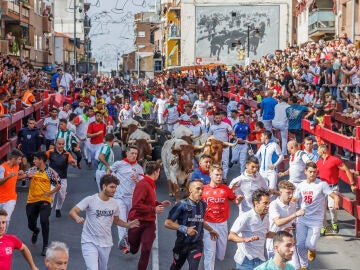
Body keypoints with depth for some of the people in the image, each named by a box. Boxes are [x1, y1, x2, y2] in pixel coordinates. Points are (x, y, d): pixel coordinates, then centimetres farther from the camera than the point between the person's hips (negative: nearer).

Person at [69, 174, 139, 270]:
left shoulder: (114, 204, 3)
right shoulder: (90, 200, -12)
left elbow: (116, 220, 18)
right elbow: (72, 212, -17)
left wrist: (128, 225, -1)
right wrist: (77, 218, -40)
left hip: (106, 244, 5)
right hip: (89, 243, -5)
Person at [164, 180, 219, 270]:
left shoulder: (203, 205, 2)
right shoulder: (182, 205, -15)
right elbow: (167, 223, -17)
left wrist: (210, 230, 32)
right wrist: (184, 229, -25)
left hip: (196, 245, 2)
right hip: (182, 244, -2)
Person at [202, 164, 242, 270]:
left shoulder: (226, 189, -2)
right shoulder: (204, 189, -6)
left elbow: (235, 201, 8)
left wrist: (238, 199, -13)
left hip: (222, 224, 2)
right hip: (208, 224, -2)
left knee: (222, 248, 15)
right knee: (210, 251, -1)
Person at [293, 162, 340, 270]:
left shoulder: (322, 184, -9)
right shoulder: (301, 185, 6)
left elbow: (335, 196, -15)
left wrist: (336, 203, -35)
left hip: (316, 221, -4)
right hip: (302, 219, 4)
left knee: (309, 245, -14)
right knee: (300, 245, 0)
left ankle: (312, 249, 25)